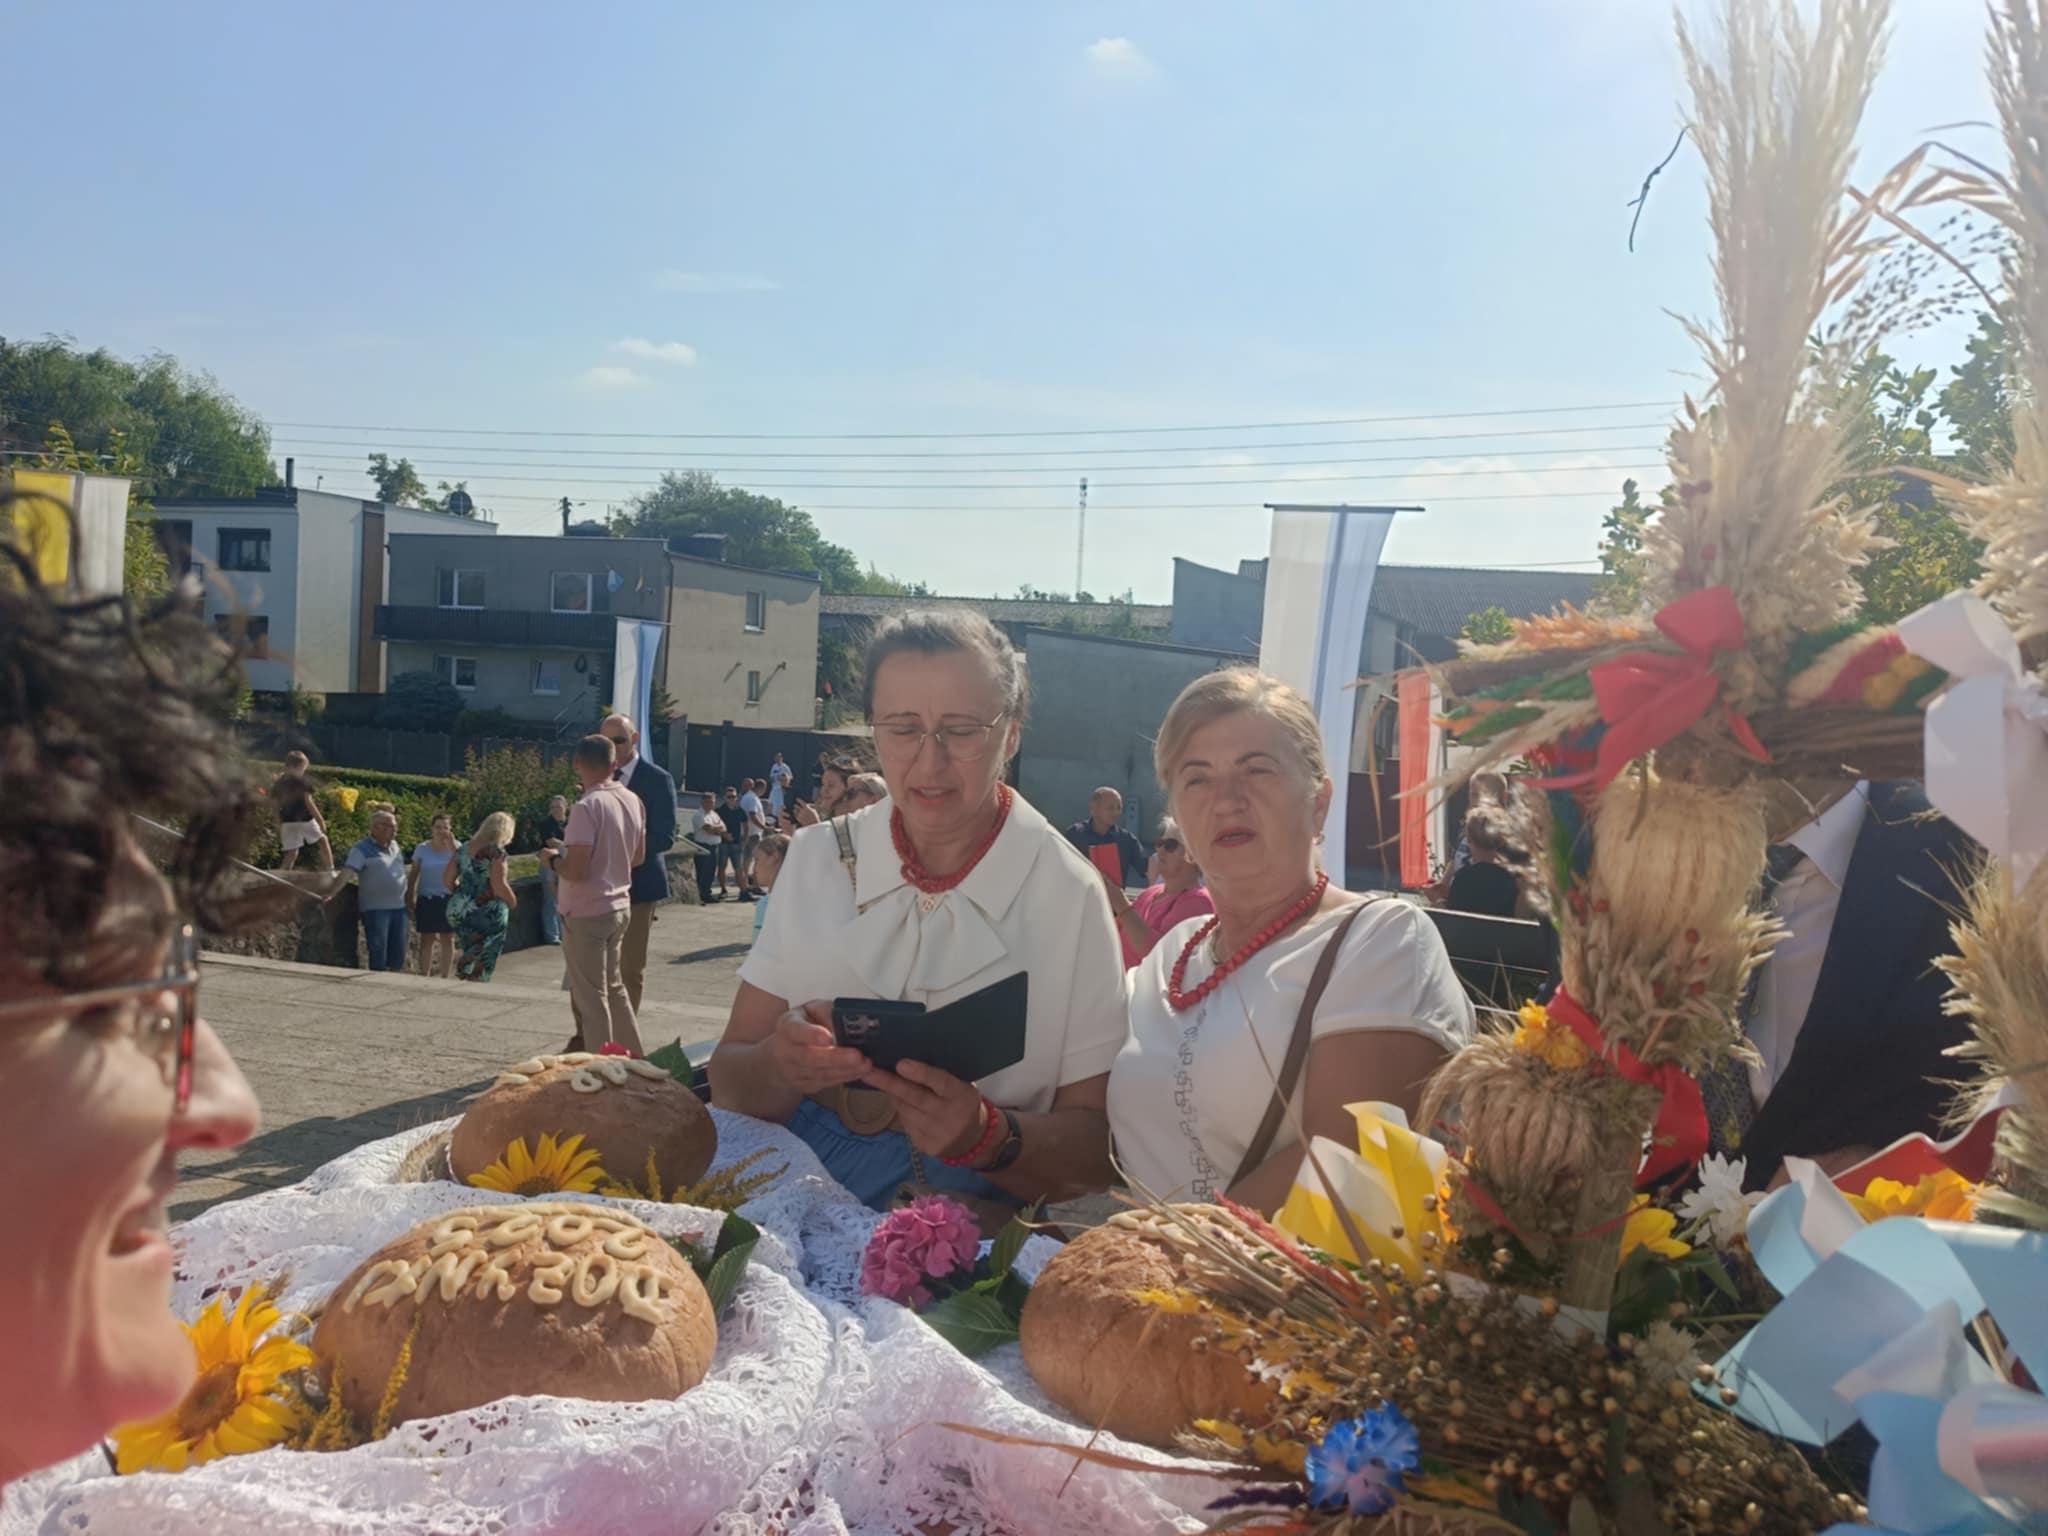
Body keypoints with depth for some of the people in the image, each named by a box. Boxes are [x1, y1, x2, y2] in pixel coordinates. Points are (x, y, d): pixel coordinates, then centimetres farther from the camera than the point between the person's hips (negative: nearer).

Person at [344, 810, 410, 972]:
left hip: (399, 906, 6)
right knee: (378, 957, -3)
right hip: (375, 908, -6)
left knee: (398, 953, 11)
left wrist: (409, 898, 18)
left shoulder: (395, 846, 13)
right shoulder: (362, 849, -8)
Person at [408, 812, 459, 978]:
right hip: (426, 899, 0)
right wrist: (410, 899, 2)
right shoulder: (422, 849, 1)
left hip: (448, 899, 0)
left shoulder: (455, 847, -1)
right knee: (427, 939, 3)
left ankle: (445, 976, 12)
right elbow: (413, 876, 5)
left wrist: (452, 846, -23)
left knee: (448, 939, 4)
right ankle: (424, 976, 8)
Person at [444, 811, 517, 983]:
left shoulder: (464, 849, 9)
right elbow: (499, 886, -19)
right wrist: (513, 901, -2)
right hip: (486, 915, -6)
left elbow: (448, 879, 11)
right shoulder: (496, 852, -12)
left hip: (458, 912, 6)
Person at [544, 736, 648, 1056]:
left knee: (591, 997, 4)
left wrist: (553, 859, -5)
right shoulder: (633, 801, 2)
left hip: (587, 914, -7)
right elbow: (638, 855, 12)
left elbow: (576, 871, -23)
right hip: (619, 907, 8)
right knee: (613, 987, 22)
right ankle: (634, 1060, 29)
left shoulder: (587, 807, -20)